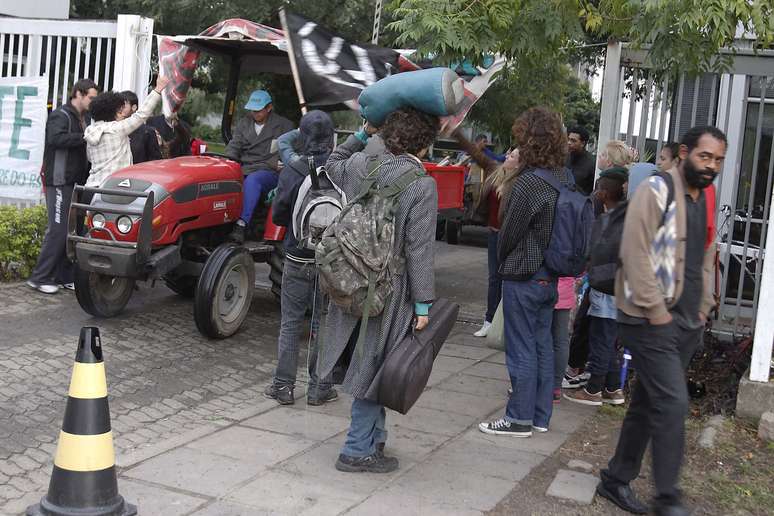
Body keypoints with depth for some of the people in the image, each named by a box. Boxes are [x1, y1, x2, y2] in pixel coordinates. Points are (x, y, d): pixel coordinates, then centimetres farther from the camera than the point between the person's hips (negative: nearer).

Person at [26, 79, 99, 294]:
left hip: (77, 183, 8)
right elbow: (55, 138, -27)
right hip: (60, 182, -8)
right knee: (58, 230, -10)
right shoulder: (60, 115, -8)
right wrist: (85, 137, -28)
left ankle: (63, 276, 15)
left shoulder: (86, 118, 18)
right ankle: (39, 277, -2)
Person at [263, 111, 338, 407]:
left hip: (298, 258, -1)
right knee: (323, 324, 10)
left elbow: (278, 216, -4)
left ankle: (283, 386, 14)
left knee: (290, 323, 11)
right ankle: (318, 389, 16)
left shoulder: (291, 172, -11)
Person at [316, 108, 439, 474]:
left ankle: (374, 438, 33)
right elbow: (419, 250, -16)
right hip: (390, 290, -6)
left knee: (367, 365, 19)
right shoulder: (422, 185, -15)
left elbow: (333, 164, 26)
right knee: (373, 367, 4)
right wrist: (423, 303, -10)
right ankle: (358, 451, 14)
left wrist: (362, 134, 25)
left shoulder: (360, 165, 1)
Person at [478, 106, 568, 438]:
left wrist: (502, 260, 5)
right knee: (543, 344, 15)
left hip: (524, 276, -8)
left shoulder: (528, 182, -21)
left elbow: (510, 231, -13)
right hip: (552, 275, 8)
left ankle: (520, 419, 11)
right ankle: (540, 416, 24)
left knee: (522, 349, 2)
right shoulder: (566, 178, 2)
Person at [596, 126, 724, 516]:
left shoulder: (707, 202, 14)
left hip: (688, 323, 8)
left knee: (647, 403, 12)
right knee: (673, 403, -10)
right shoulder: (656, 191, -11)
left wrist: (703, 309, 11)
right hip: (650, 320, -8)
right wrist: (657, 312, -16)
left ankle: (617, 480, 24)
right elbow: (635, 254, -17)